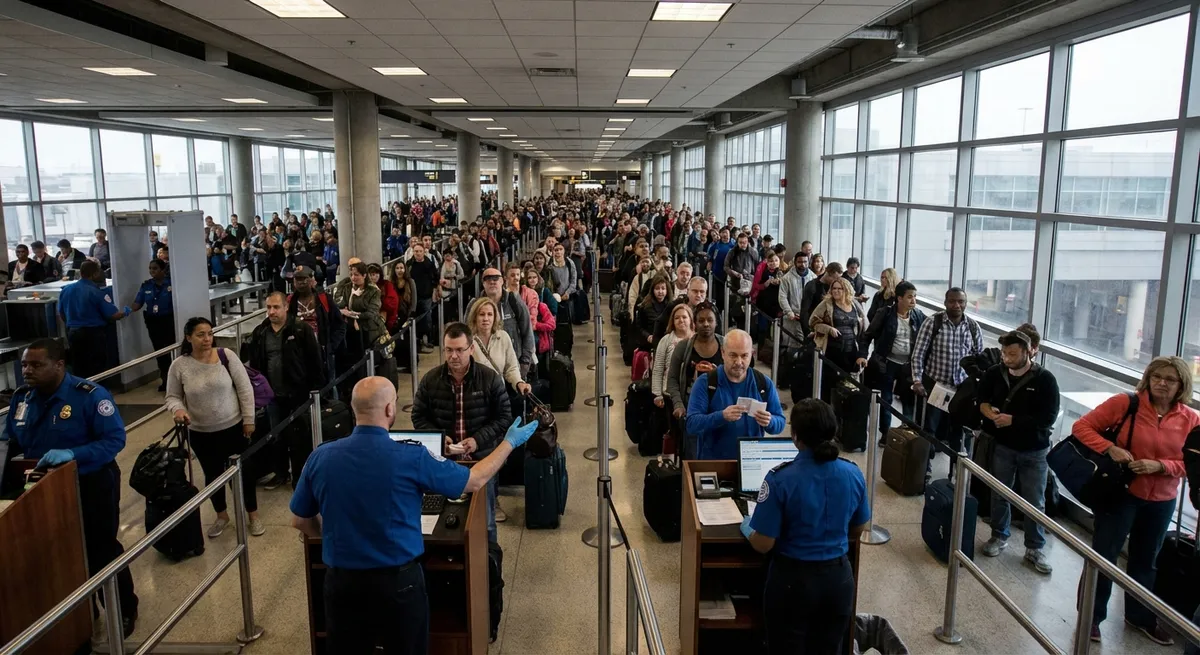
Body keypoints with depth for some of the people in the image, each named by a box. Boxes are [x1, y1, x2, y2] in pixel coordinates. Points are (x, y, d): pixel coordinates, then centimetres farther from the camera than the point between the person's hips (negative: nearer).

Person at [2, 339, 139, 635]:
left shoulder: (89, 395, -21)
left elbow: (115, 438, -24)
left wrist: (72, 454, -35)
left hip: (91, 487, -6)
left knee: (101, 551, 9)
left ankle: (125, 610, 30)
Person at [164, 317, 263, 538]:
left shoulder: (226, 356, -12)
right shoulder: (179, 365, -10)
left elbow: (245, 389, -7)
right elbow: (172, 397, 2)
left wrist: (248, 420, -7)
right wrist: (178, 409, -20)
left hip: (233, 427, -1)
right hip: (201, 434, 1)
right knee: (213, 475, 17)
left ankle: (253, 515, 29)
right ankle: (221, 516, 38)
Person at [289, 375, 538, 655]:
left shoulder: (320, 457, -8)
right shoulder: (411, 458, -18)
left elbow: (300, 521, 6)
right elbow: (475, 481, -5)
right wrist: (510, 442, 8)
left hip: (341, 581, 3)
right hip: (399, 582, -3)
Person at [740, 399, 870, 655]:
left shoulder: (781, 478, -22)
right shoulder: (854, 474, -8)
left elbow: (763, 545, -17)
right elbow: (857, 532, 8)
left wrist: (747, 527, 4)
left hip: (793, 580, -4)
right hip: (839, 578, 4)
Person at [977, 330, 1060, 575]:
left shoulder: (1045, 379, -14)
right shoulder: (995, 373, -5)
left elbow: (1049, 417, -18)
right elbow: (982, 399, 10)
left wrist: (1013, 420, -23)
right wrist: (989, 411, -12)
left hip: (1034, 450, -3)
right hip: (1002, 446, 3)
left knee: (1035, 501, 5)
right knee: (999, 494, 14)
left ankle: (1035, 548, 19)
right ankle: (999, 536, 32)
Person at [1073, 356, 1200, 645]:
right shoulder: (1125, 403, -14)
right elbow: (1082, 426, -12)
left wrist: (1159, 465, -20)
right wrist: (1110, 449, -26)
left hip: (1161, 502, 4)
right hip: (1119, 492, -4)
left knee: (1145, 560, 21)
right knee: (1104, 555, 3)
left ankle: (1140, 615, 40)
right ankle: (1092, 615, 19)